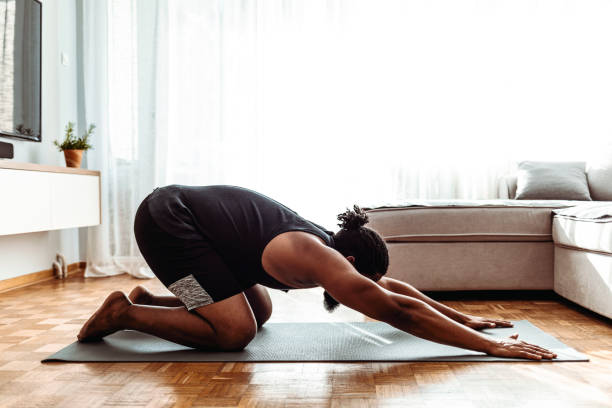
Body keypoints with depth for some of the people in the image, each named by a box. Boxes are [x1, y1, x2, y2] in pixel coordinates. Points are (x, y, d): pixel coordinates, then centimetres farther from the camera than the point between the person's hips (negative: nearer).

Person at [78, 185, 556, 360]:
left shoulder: (322, 244, 1)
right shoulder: (319, 260, -26)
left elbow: (391, 285, 11)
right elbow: (397, 310, -28)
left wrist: (463, 318, 14)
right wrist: (490, 346, -24)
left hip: (190, 212, 9)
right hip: (166, 218, -9)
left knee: (260, 312, 13)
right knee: (235, 331, -16)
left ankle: (150, 299, 24)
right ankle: (125, 313, 0)